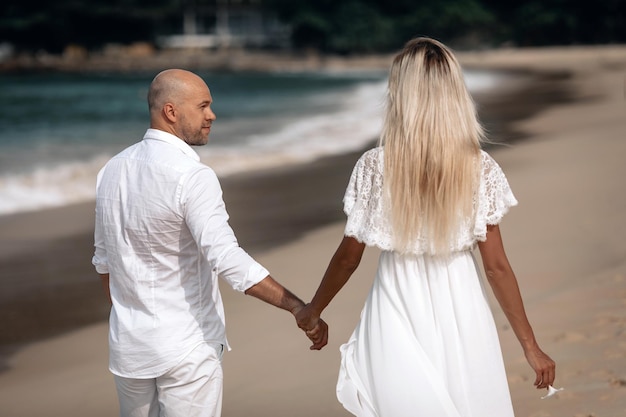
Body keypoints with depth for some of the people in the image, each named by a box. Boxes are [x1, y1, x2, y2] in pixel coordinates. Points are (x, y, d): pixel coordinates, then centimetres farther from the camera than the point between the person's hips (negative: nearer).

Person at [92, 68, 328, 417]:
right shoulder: (192, 177, -19)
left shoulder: (113, 170, 4)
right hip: (186, 349, -7)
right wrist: (298, 307, -31)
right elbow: (228, 259, -30)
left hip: (128, 345, 7)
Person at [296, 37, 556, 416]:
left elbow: (349, 256, -2)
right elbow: (497, 266, -7)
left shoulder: (374, 167, -11)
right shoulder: (480, 169, -10)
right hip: (461, 317, 0)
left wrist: (314, 309, 15)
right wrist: (531, 346, 1)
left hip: (399, 317, 0)